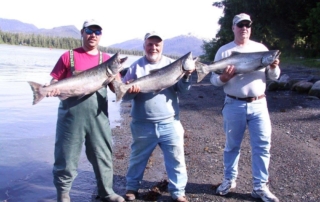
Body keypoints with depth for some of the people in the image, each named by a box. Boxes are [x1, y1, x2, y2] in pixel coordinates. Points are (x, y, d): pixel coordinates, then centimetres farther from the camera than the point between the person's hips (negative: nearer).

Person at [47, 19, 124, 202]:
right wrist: (53, 90, -20)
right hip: (71, 114, -2)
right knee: (67, 156, 4)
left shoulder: (107, 59, 8)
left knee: (103, 154, 11)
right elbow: (54, 82, 2)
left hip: (98, 115, 3)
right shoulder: (69, 56, 2)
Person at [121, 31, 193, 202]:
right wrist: (130, 90, -22)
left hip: (169, 123, 1)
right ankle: (132, 187, 32)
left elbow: (182, 89, -1)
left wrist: (186, 76, -21)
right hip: (142, 125, 0)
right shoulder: (136, 66, 4)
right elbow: (123, 94, 2)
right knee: (137, 158, 14)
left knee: (176, 159, 5)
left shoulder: (171, 64, 6)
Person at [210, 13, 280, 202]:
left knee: (262, 145, 2)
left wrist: (274, 67, -14)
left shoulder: (261, 48, 7)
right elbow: (213, 79, 1)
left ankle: (260, 186, 12)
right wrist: (224, 77, -21)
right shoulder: (224, 51, 2)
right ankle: (230, 179, 27)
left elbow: (274, 76, 8)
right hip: (234, 105, -1)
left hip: (259, 104, 2)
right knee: (232, 145, 11)